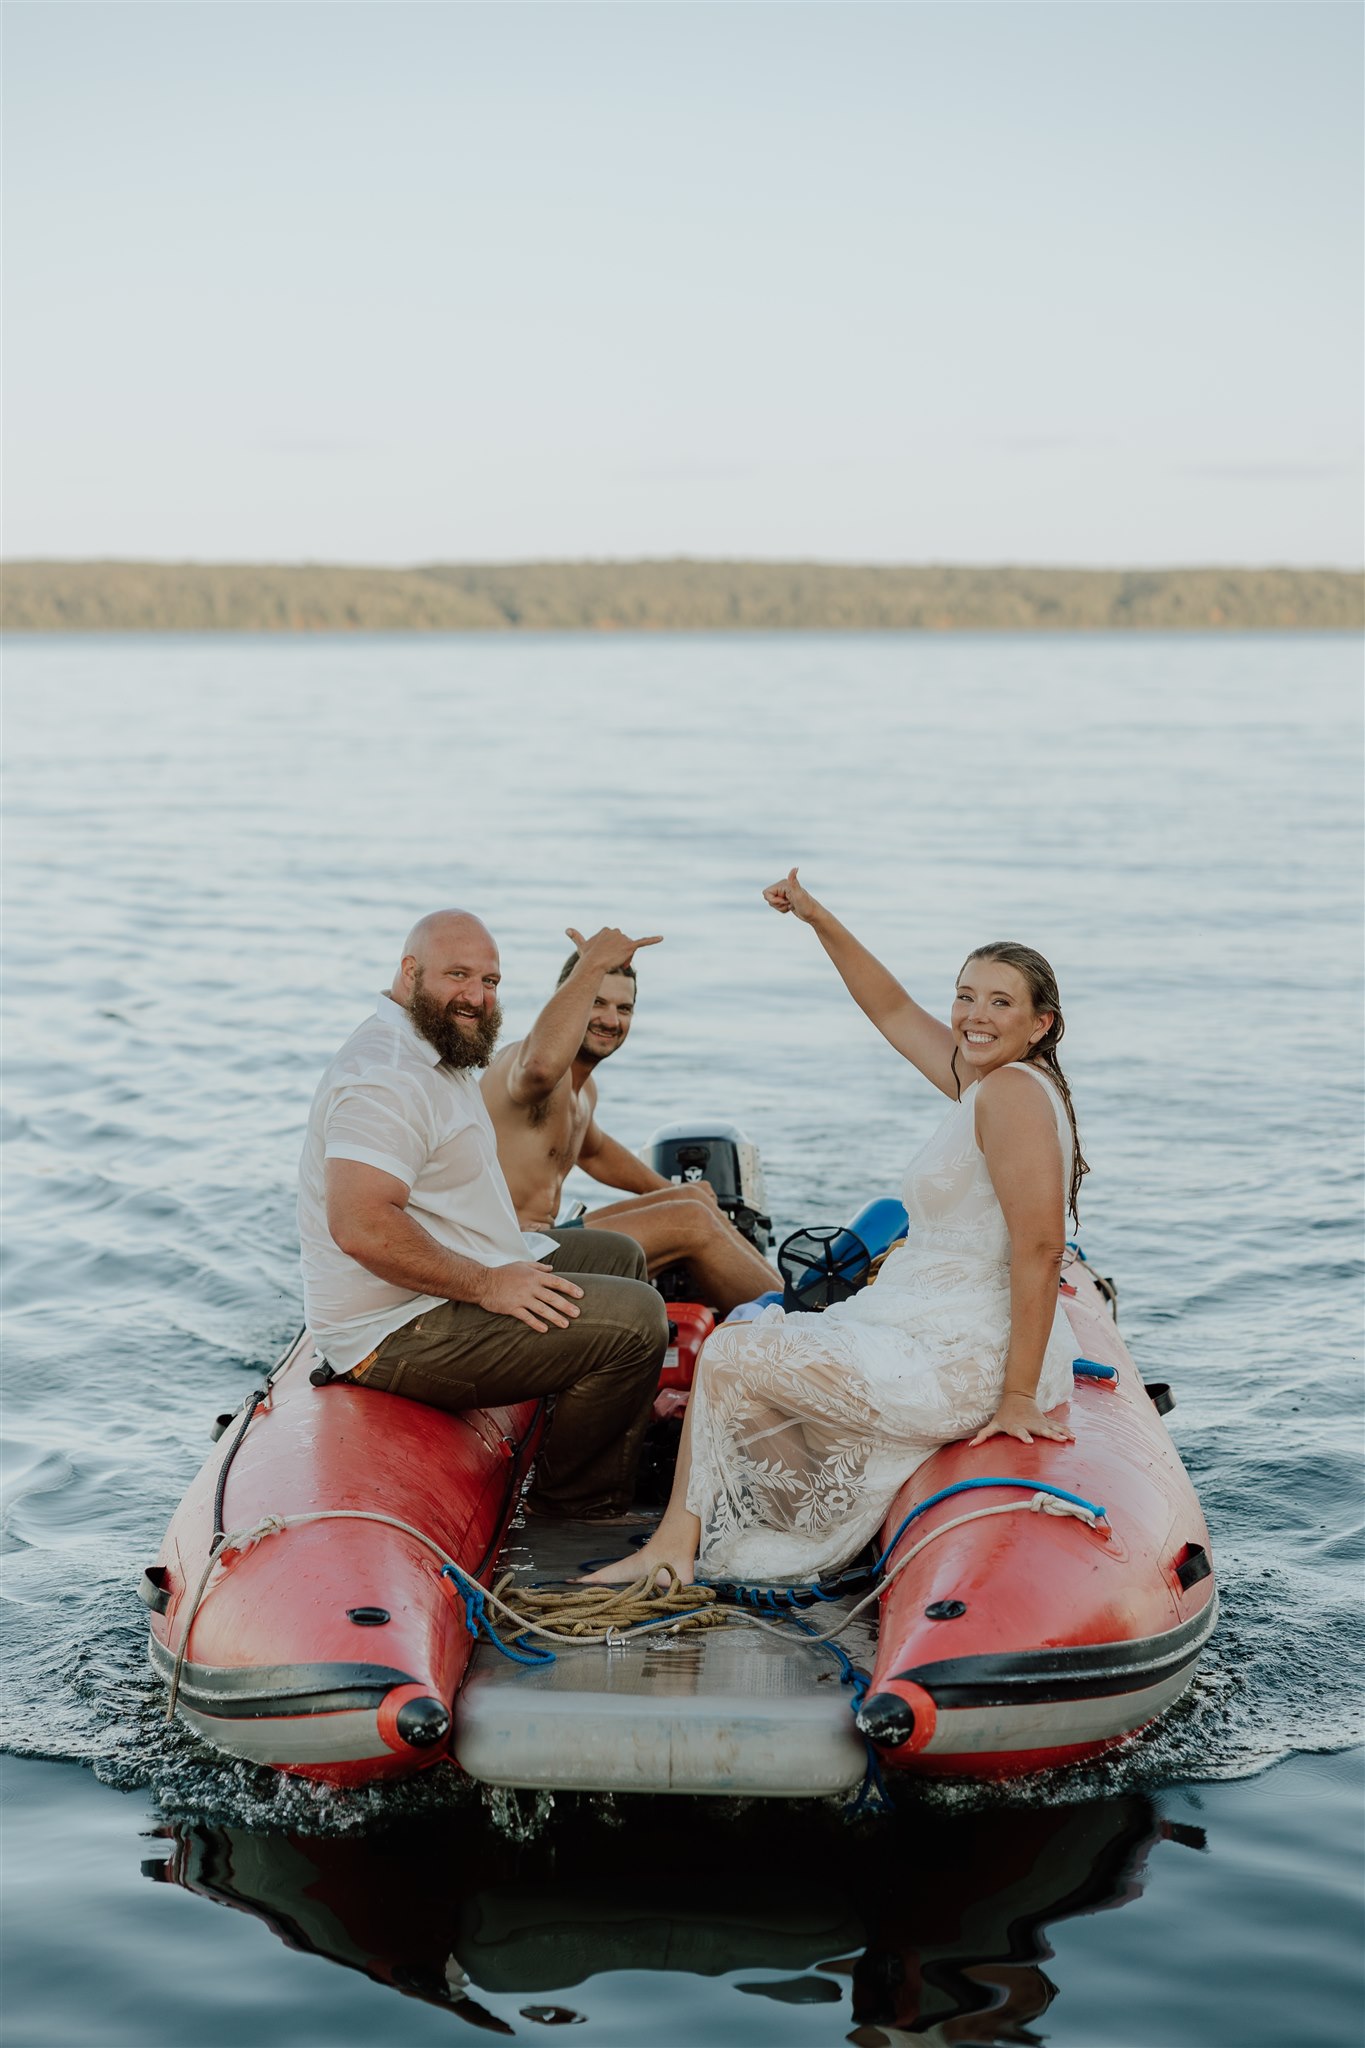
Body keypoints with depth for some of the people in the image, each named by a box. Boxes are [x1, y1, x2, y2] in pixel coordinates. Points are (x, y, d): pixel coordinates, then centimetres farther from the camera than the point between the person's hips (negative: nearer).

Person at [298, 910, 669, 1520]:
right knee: (634, 1319, -18)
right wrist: (486, 1285, -27)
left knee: (618, 1256, 24)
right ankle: (570, 1501, -1)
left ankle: (636, 1426, 35)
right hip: (398, 1333, -12)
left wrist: (516, 1247, 13)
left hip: (461, 1280, 12)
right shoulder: (387, 1078, -23)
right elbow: (362, 1227, -33)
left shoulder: (441, 1055, 14)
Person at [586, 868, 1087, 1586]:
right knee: (768, 1333, 27)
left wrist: (1019, 1397, -26)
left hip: (964, 1363, -10)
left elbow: (1040, 1247, -26)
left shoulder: (1013, 1091, -20)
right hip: (935, 1332, 10)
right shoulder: (984, 1083, 8)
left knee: (728, 1355, 1)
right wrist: (819, 919, 14)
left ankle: (676, 1543, 14)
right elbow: (893, 1011, 22)